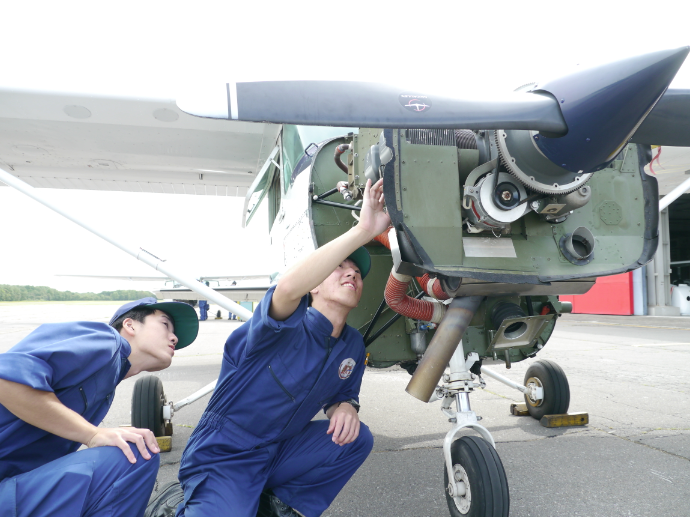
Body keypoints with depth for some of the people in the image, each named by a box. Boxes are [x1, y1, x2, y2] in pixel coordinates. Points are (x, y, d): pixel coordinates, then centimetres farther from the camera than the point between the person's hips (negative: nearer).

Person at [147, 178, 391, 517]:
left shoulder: (352, 345, 0)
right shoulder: (288, 326, -21)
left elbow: (344, 394, 15)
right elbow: (288, 289, -45)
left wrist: (344, 408, -11)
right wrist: (362, 230, -46)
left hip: (279, 451, 6)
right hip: (223, 455, -6)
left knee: (356, 437, -10)